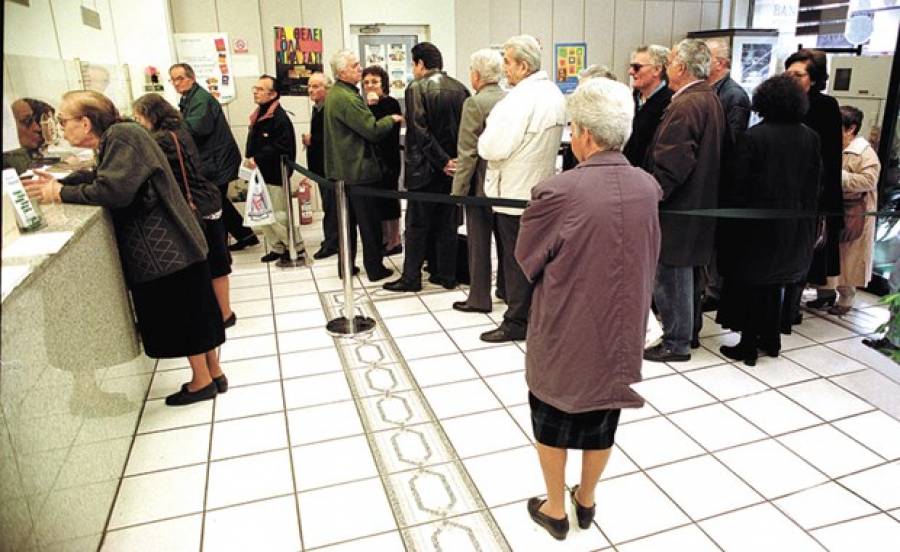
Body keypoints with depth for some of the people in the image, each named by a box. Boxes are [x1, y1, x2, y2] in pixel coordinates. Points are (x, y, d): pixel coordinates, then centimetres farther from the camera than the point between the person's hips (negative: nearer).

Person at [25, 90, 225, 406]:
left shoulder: (122, 136, -14)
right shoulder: (111, 143, 16)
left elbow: (113, 190, -24)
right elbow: (99, 184, 12)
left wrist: (62, 194, -13)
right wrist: (60, 186, 2)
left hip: (167, 247, -9)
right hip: (167, 245, 9)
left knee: (183, 315, 2)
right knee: (194, 312, 14)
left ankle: (202, 381, 15)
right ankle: (214, 373, 25)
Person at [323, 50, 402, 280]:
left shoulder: (334, 94, 12)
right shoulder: (346, 97, -19)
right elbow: (373, 131, -19)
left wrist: (366, 107, 9)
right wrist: (392, 119, -4)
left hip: (341, 168, 10)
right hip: (358, 169, -10)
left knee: (348, 219, 16)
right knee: (369, 222, 1)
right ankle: (375, 268, 9)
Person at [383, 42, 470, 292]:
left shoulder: (416, 88, -9)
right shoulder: (460, 88, 4)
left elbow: (420, 131, -16)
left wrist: (442, 161, -13)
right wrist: (451, 159, 6)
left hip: (425, 168, -4)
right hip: (454, 164, 5)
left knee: (417, 225, 4)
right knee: (447, 224, 11)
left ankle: (411, 278, 10)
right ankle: (446, 275, 17)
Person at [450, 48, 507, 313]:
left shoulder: (474, 103, -15)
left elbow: (468, 153, -17)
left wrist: (459, 189, -11)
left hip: (482, 182, -6)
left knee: (478, 241, 4)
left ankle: (479, 298, 11)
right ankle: (507, 288, 29)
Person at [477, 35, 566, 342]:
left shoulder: (520, 98, -20)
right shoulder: (554, 94, 9)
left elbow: (493, 147, -24)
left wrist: (483, 139, -2)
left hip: (515, 192, -8)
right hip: (541, 188, 8)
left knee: (516, 259, 2)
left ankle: (516, 323, 12)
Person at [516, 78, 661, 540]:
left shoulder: (558, 192, -24)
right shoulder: (648, 188, -7)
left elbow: (526, 257, -10)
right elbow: (649, 257, 6)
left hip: (565, 332, -4)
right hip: (621, 329, 5)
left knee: (553, 419, 18)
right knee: (602, 418, 22)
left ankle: (555, 509, 33)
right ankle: (586, 500, 42)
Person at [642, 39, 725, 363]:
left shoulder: (685, 105, -19)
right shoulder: (711, 100, 11)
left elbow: (670, 165, -25)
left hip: (677, 209, -10)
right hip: (700, 205, 10)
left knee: (671, 276, 0)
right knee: (688, 273, 19)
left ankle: (676, 344, 11)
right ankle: (687, 332, 33)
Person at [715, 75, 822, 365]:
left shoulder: (752, 137, -15)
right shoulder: (810, 138, 1)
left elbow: (738, 185, -13)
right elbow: (814, 184, 5)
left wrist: (729, 221, -4)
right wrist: (806, 218, 14)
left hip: (757, 224, -5)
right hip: (794, 225, 5)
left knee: (750, 284, 5)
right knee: (776, 282, 18)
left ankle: (748, 345, 10)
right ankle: (771, 339, 28)